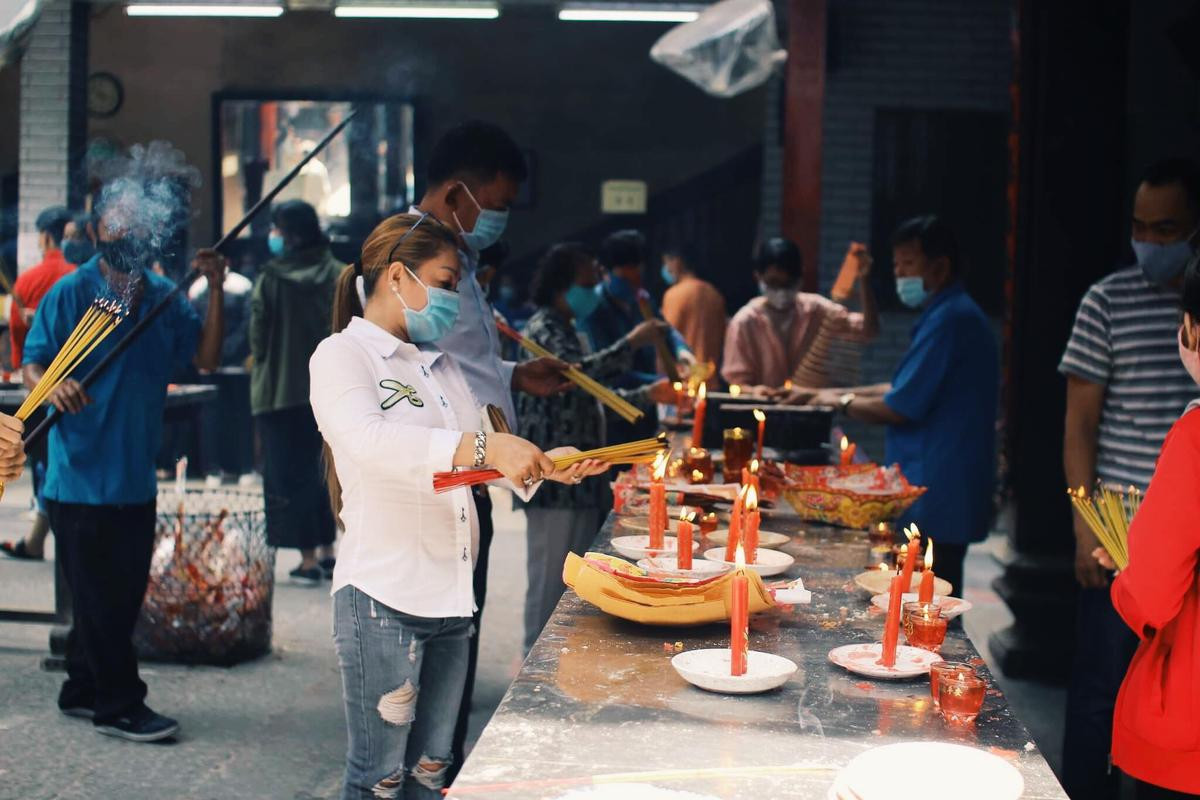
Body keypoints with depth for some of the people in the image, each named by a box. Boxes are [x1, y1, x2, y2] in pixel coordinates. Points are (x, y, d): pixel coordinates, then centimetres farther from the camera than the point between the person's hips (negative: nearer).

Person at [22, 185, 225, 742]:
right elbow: (31, 363, -8)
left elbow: (206, 357, 2)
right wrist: (54, 385, -30)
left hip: (136, 479, 6)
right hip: (80, 478, -6)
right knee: (99, 597, 0)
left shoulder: (165, 298, 9)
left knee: (124, 594, 13)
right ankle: (119, 706, 9)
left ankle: (83, 691, 28)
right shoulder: (71, 293, -7)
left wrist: (214, 289, -6)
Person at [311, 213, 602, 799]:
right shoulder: (343, 355, -8)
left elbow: (474, 459, 16)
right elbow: (367, 440, -27)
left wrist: (542, 464, -3)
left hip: (449, 593, 8)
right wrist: (483, 448, -34)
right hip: (383, 597, -7)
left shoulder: (440, 361, 16)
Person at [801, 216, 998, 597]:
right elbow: (910, 389, 25)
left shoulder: (949, 319, -17)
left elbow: (900, 407, -19)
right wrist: (844, 393, 17)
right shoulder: (956, 313, 17)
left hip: (936, 501, -11)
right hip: (944, 496, 11)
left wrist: (844, 403, -1)